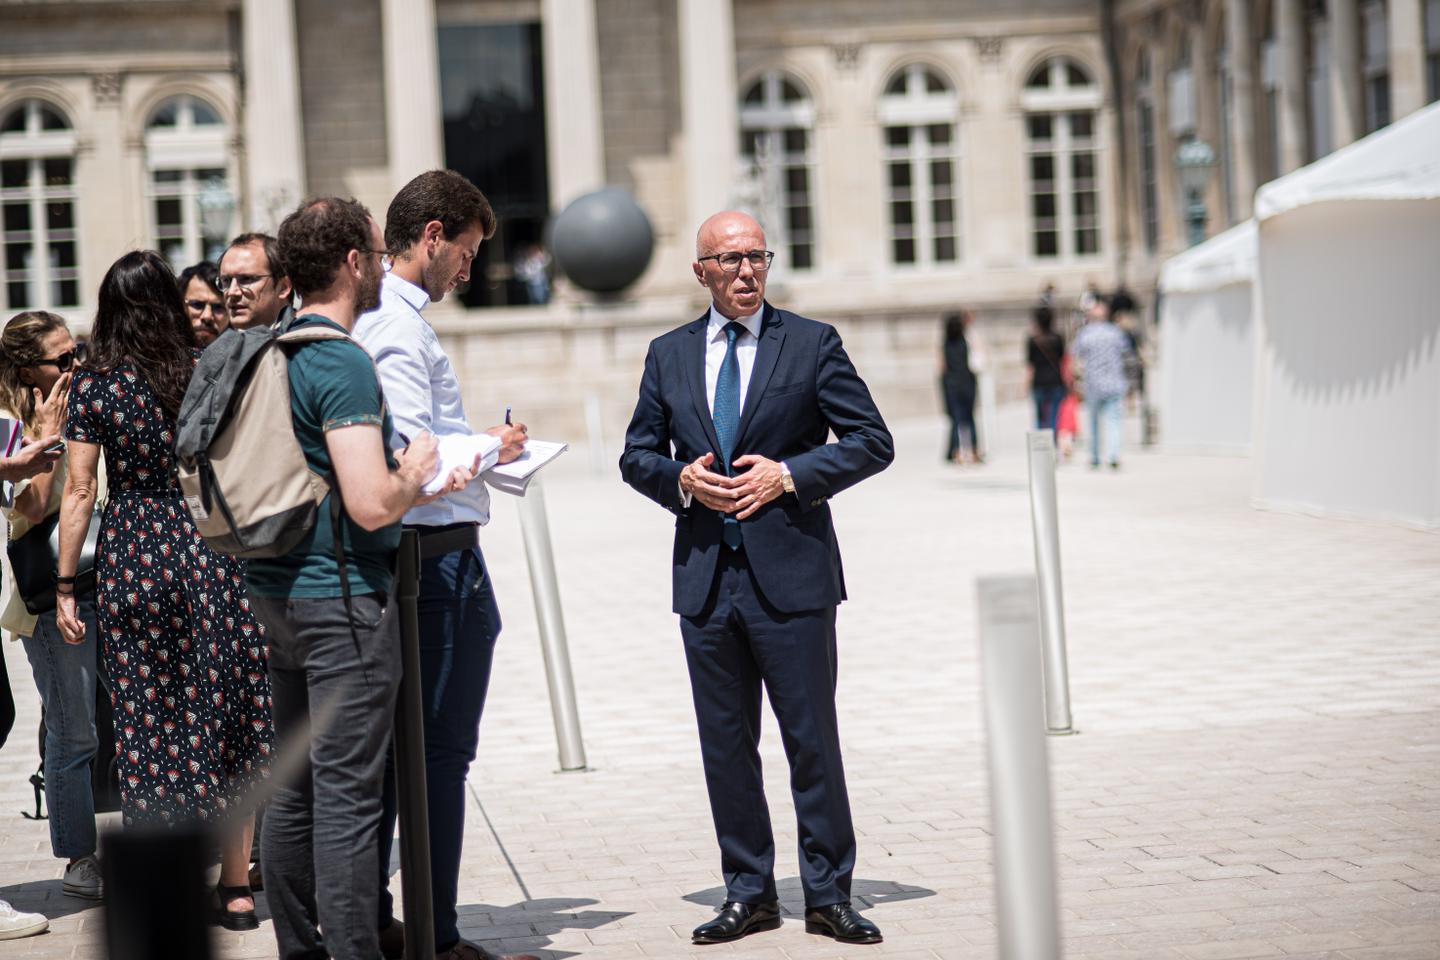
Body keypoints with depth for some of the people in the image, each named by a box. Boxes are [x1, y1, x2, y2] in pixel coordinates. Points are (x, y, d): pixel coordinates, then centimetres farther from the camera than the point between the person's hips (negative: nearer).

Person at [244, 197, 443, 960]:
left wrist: (395, 475, 21)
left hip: (277, 592, 9)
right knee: (347, 791, -7)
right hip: (344, 596, -9)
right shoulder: (343, 362, -16)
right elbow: (371, 504, -23)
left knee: (294, 786, 13)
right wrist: (414, 473, -4)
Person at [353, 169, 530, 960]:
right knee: (441, 754, -3)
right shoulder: (400, 325, -16)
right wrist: (489, 450, -8)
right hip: (439, 555, -10)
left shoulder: (369, 315, 13)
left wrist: (474, 449, 14)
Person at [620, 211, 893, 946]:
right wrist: (680, 481, -8)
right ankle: (749, 893, 18)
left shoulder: (812, 343, 1)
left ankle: (828, 896, 10)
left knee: (813, 739, 1)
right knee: (725, 745, 8)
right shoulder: (669, 354, 11)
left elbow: (873, 442, -1)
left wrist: (789, 475, -12)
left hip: (790, 575, -3)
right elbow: (636, 453, 14)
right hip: (705, 576, 3)